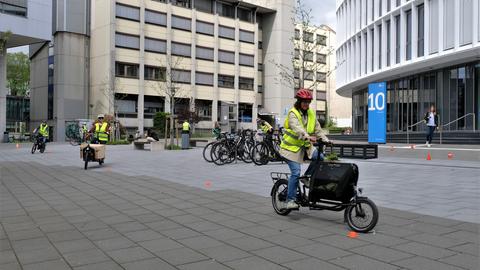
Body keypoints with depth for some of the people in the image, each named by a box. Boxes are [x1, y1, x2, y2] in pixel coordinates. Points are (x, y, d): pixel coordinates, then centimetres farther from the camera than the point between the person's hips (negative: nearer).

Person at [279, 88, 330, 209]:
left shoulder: (311, 113, 8)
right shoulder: (293, 114, -13)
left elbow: (317, 129, 7)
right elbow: (297, 128, -32)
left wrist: (325, 139, -9)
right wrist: (307, 137, -48)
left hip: (306, 146, 6)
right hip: (292, 146, -6)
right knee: (295, 172, -13)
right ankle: (290, 200, -3)